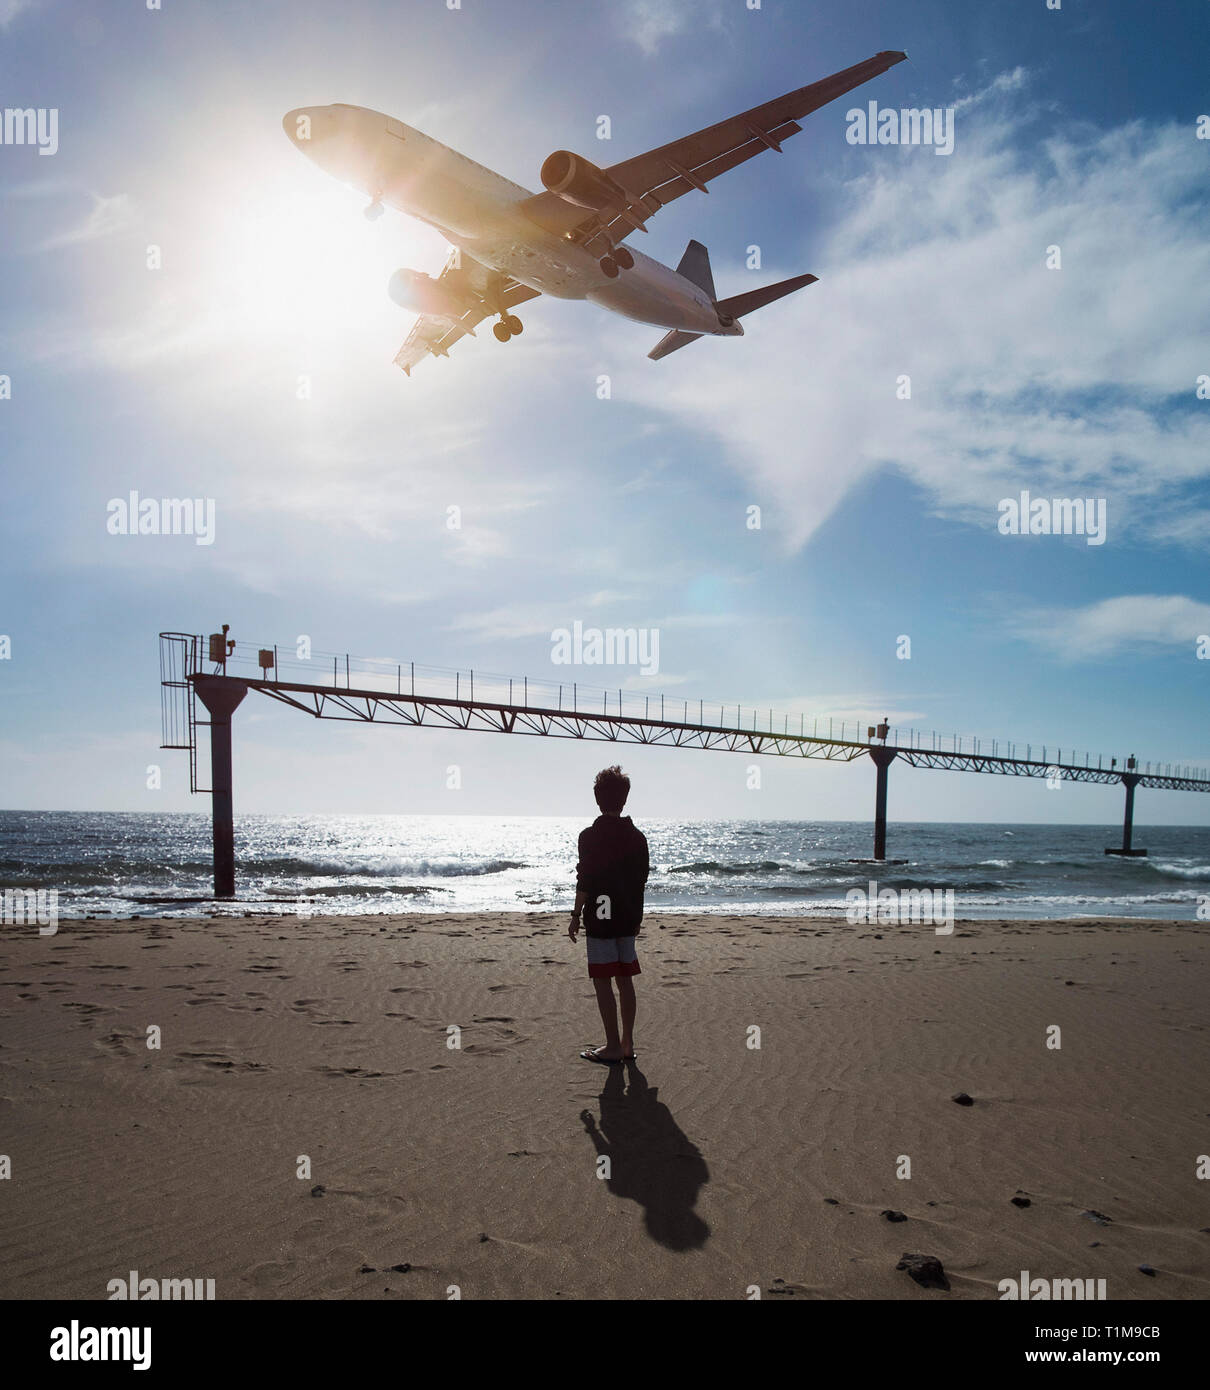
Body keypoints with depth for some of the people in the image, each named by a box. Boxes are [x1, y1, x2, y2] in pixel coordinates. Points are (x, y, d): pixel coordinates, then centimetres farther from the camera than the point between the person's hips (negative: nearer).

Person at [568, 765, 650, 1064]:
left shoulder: (590, 836, -12)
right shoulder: (637, 837, 5)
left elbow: (585, 880, -14)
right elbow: (641, 879, 11)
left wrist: (576, 916, -5)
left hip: (600, 919, -6)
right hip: (627, 918, 6)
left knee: (603, 981, 1)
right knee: (625, 979, 12)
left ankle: (613, 1046, 4)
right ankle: (628, 1044, 18)